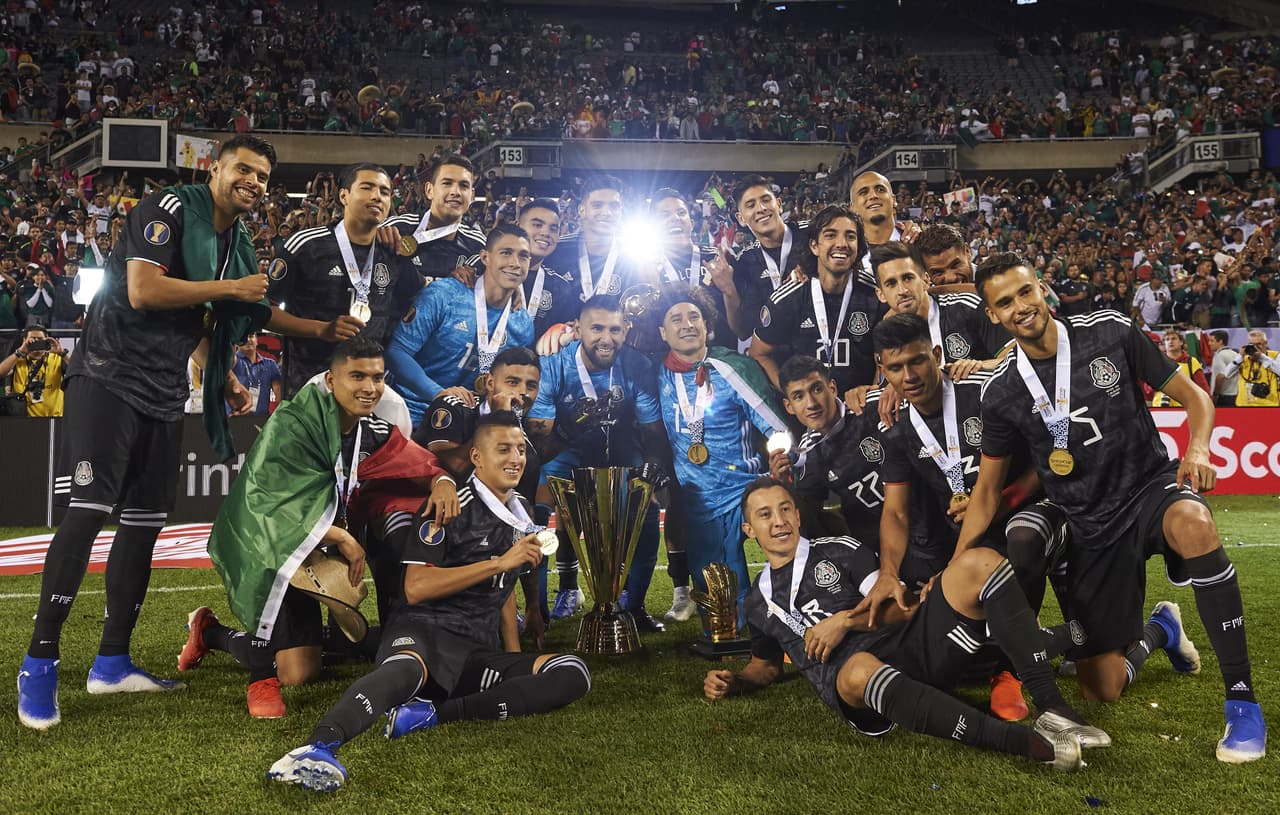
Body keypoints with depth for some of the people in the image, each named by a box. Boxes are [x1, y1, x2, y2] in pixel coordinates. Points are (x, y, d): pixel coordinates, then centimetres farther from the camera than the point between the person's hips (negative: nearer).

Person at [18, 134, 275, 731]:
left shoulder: (239, 247, 16)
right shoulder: (170, 209, -9)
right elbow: (143, 292, -22)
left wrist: (226, 381, 11)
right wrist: (231, 288, -15)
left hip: (164, 392, 8)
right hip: (110, 374, -8)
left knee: (145, 520, 7)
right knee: (89, 510, -14)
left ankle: (112, 662, 15)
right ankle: (39, 663, -5)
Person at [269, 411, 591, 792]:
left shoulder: (519, 516, 17)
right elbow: (416, 589, -14)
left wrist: (515, 657, 19)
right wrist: (499, 562, -15)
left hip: (479, 652, 6)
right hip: (425, 630, -6)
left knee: (573, 674, -19)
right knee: (407, 670, -42)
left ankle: (435, 714, -26)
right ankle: (318, 746, -65)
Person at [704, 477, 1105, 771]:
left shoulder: (840, 551, 15)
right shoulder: (759, 602, 22)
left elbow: (902, 607, 9)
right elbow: (767, 666, 34)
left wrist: (845, 620, -7)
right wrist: (733, 682, 14)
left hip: (913, 647, 2)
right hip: (852, 681, -2)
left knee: (978, 563, -19)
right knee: (860, 669, -44)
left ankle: (1051, 708, -25)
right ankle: (1033, 744, -46)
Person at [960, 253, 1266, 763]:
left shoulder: (1110, 332, -6)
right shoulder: (1001, 394, -4)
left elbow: (1193, 396, 1)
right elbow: (986, 492, 3)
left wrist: (1198, 448, -21)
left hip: (1152, 485, -1)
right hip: (1091, 528, 2)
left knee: (1193, 525, -41)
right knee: (1100, 690, -1)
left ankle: (1242, 698, -24)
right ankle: (1158, 630, 35)